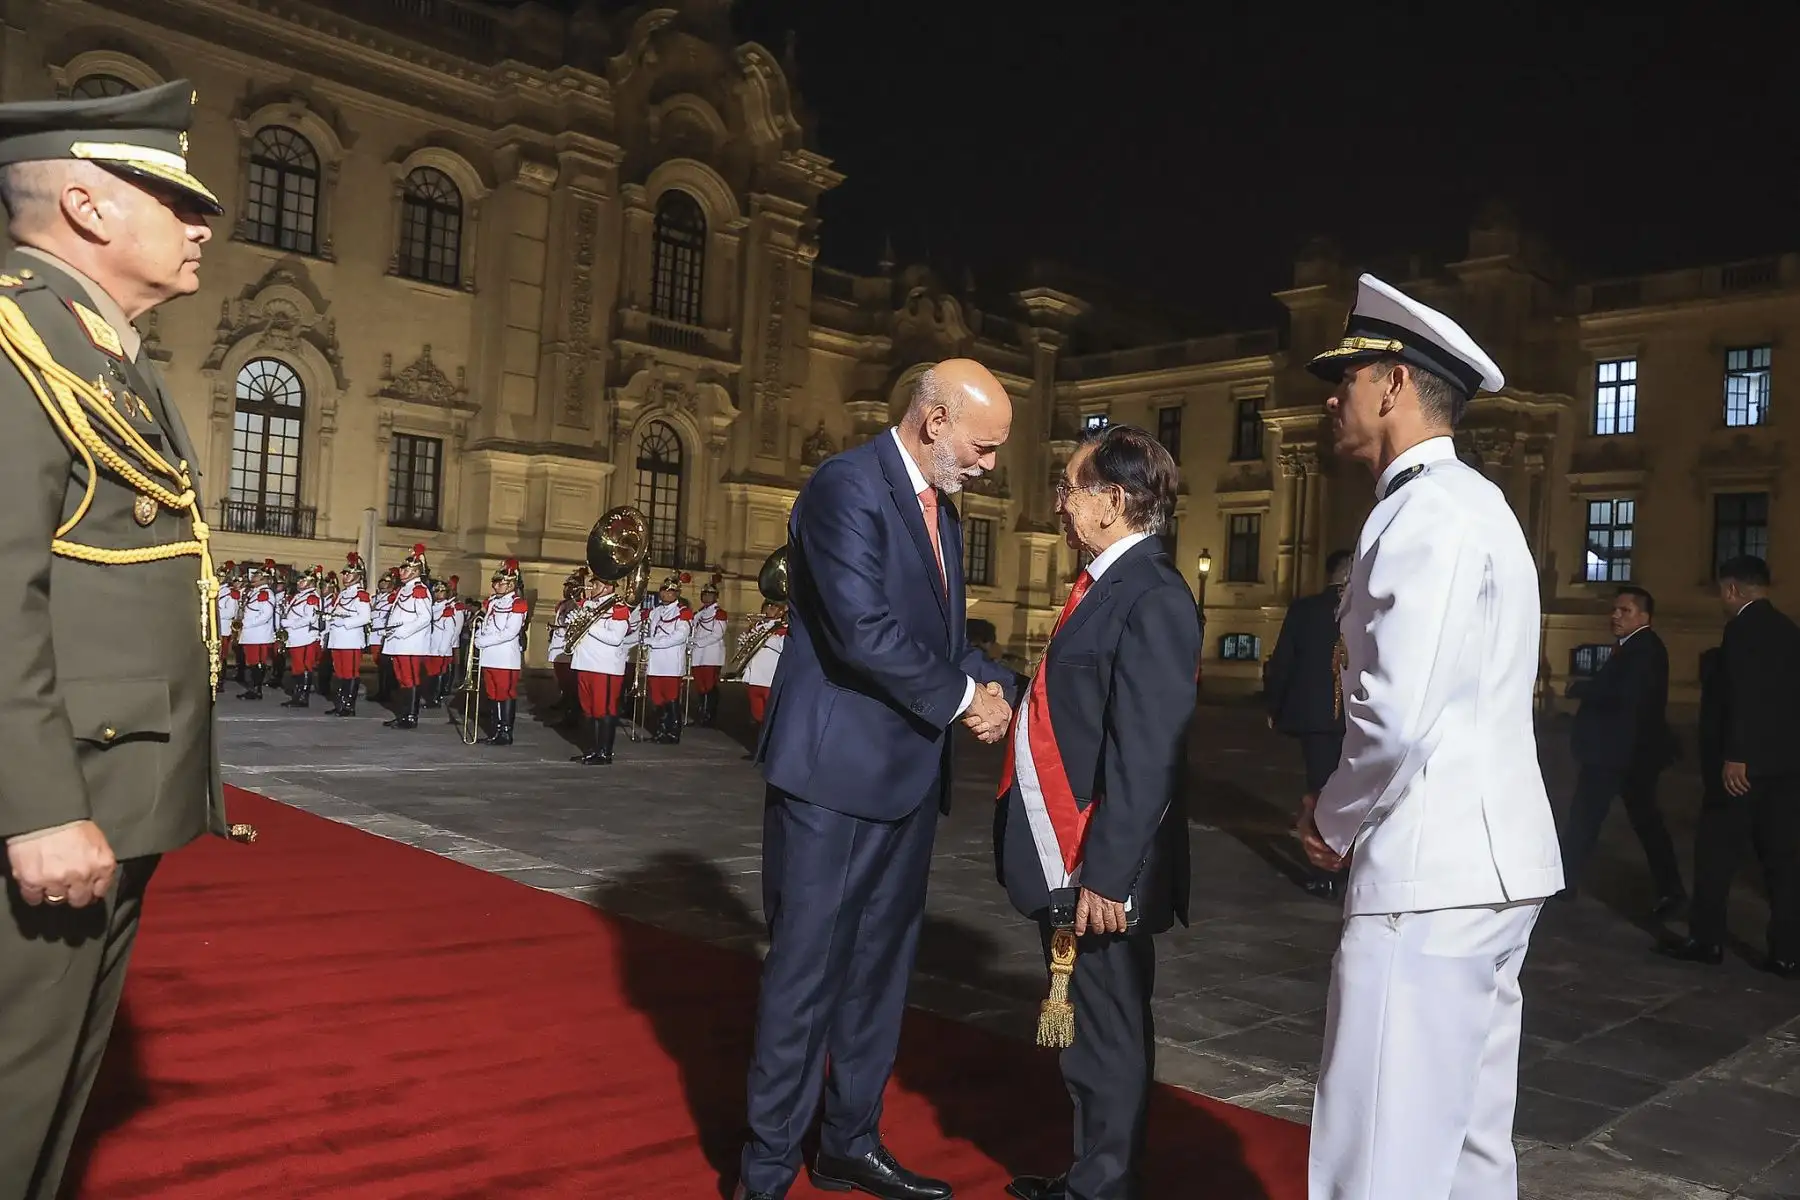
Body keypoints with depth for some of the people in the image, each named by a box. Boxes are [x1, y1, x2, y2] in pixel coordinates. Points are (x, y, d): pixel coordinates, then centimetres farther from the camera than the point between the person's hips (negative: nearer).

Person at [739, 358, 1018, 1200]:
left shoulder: (940, 507, 14)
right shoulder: (847, 485, -15)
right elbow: (864, 630, -25)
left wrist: (993, 686, -3)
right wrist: (963, 698, -13)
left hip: (907, 774, 9)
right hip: (836, 771, -9)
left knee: (880, 966, 16)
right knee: (808, 970, 1)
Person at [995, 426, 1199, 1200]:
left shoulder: (1152, 598, -18)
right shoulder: (1106, 586, 10)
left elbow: (1146, 754, -23)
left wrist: (1107, 875, -23)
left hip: (1098, 871, -9)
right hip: (1064, 857, 9)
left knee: (1107, 1039, 8)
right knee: (1083, 1033, 22)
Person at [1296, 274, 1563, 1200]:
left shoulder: (1425, 511, -15)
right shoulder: (1467, 500, 17)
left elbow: (1397, 720, -23)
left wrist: (1331, 822, -5)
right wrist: (1349, 817, 13)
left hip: (1431, 873, -10)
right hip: (1485, 861, 11)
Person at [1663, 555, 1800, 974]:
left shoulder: (1742, 627, -11)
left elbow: (1741, 697, -19)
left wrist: (1734, 755, -20)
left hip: (1748, 760, -7)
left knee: (1717, 849, 3)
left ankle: (1706, 939, 9)